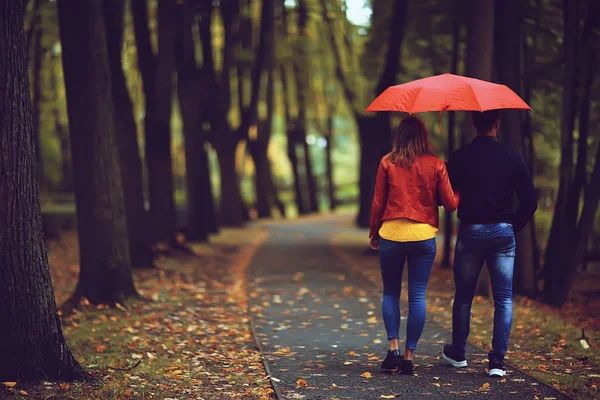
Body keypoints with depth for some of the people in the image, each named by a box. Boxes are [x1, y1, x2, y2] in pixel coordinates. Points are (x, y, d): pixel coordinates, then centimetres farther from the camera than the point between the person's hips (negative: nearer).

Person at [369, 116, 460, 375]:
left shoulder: (387, 163, 0)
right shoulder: (435, 165, 0)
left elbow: (378, 203, 2)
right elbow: (450, 203, 1)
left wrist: (374, 233, 14)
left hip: (391, 234, 0)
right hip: (424, 236, 0)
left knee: (391, 293, 14)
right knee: (417, 296, 5)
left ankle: (393, 347, -1)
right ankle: (409, 356, 4)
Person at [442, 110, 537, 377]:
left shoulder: (458, 158, -4)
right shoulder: (513, 158, -2)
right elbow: (530, 202, -1)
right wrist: (513, 226, 10)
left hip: (470, 232, 0)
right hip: (503, 232, 0)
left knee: (464, 296, 15)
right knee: (504, 299, 5)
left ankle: (457, 353, 27)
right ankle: (497, 361, 1)